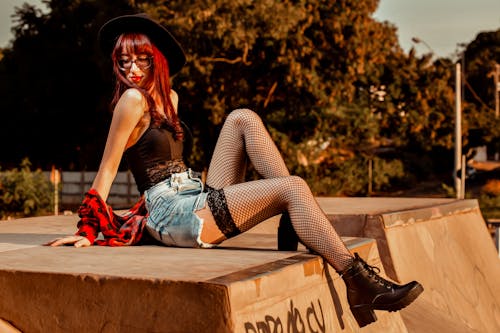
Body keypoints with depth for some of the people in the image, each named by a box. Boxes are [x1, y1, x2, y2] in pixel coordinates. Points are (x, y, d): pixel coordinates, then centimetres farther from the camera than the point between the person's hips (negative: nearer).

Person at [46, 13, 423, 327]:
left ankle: (299, 223, -11)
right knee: (292, 188, -17)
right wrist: (87, 231, -9)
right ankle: (359, 281, -24)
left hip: (199, 202, 8)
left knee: (243, 119, -1)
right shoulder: (132, 100, -9)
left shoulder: (168, 97, 16)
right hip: (174, 216, -8)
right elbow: (107, 169, -9)